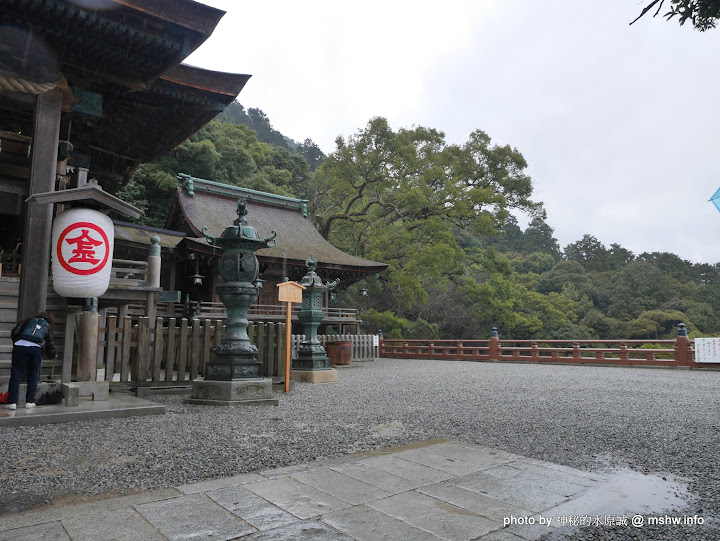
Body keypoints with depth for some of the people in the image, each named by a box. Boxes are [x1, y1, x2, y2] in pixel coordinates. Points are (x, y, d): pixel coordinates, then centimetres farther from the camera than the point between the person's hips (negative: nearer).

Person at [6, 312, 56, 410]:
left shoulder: (29, 320, 25)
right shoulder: (48, 327, 24)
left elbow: (14, 332, 14)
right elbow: (50, 345, 20)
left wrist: (16, 343, 29)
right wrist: (52, 354, 38)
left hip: (19, 346, 0)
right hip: (36, 348, 0)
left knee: (15, 376, 7)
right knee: (33, 376, 13)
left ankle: (12, 402, 4)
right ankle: (29, 402, 11)